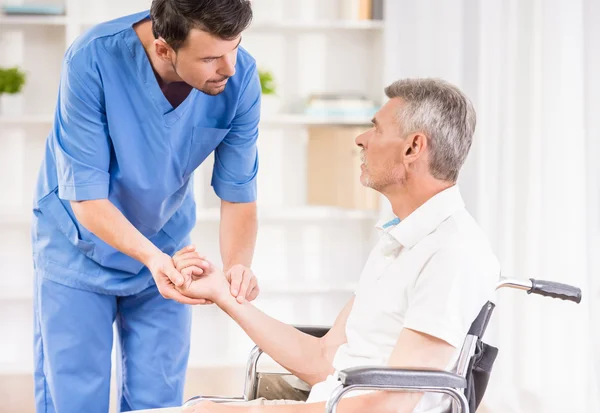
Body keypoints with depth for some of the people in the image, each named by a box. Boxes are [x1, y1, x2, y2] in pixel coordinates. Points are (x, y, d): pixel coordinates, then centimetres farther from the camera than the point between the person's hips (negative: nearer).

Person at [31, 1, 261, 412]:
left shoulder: (240, 75, -21)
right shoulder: (93, 59, -30)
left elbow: (238, 196, -14)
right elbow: (86, 197, -26)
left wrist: (237, 265, -33)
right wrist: (150, 256, -41)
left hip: (167, 254, 3)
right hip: (80, 250, -2)